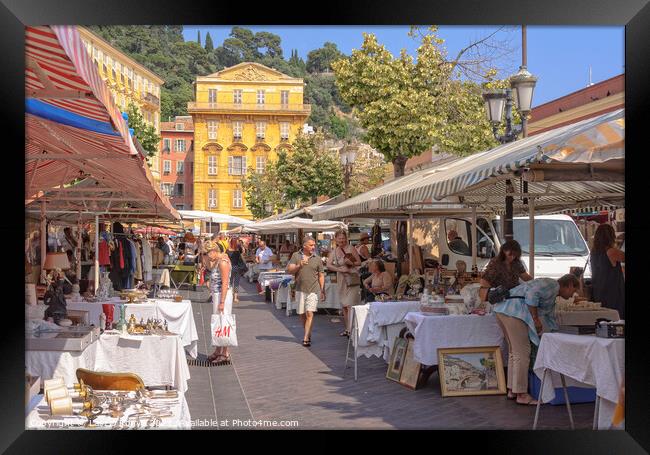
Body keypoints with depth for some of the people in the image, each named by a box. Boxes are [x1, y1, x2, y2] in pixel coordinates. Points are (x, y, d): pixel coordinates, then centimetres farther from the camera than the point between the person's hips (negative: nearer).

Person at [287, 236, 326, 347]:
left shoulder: (317, 259, 5)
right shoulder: (296, 256, 4)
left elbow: (321, 276, 9)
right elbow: (289, 270, -3)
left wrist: (322, 291, 6)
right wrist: (299, 266, -21)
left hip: (313, 290, -1)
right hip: (300, 289, 1)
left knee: (309, 313, -12)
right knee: (302, 314, 10)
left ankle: (306, 338, -13)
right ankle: (308, 334, 28)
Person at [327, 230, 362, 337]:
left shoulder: (351, 248, -2)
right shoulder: (334, 252, 10)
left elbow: (359, 262, 1)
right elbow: (328, 265, -1)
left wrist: (351, 263, -18)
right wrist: (340, 269, -14)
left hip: (352, 278, -5)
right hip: (341, 279, 5)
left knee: (350, 305, -11)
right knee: (344, 305, 9)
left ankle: (351, 329, -12)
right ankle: (347, 328, 17)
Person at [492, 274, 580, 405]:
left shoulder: (552, 296, 29)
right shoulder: (553, 285, -2)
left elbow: (549, 318, 39)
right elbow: (532, 294, -18)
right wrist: (536, 319, -12)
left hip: (502, 310, 11)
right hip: (513, 311, -11)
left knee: (514, 351, 18)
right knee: (522, 353, -5)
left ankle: (512, 390, 25)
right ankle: (521, 395, 1)